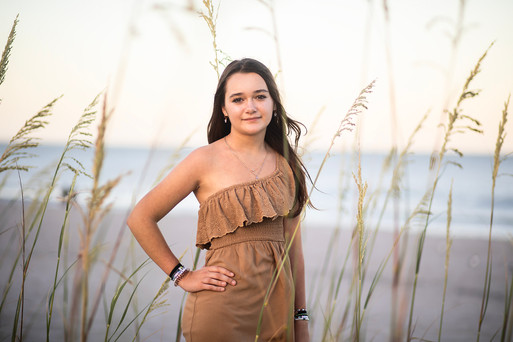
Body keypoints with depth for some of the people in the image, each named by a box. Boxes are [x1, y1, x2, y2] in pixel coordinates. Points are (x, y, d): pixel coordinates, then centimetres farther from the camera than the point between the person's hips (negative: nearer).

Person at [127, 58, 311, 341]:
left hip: (277, 308, 4)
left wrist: (301, 319, 9)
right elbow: (140, 218, -4)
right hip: (223, 314, -4)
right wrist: (182, 276, -3)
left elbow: (293, 245, 9)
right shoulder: (206, 161, -8)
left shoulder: (286, 165, 5)